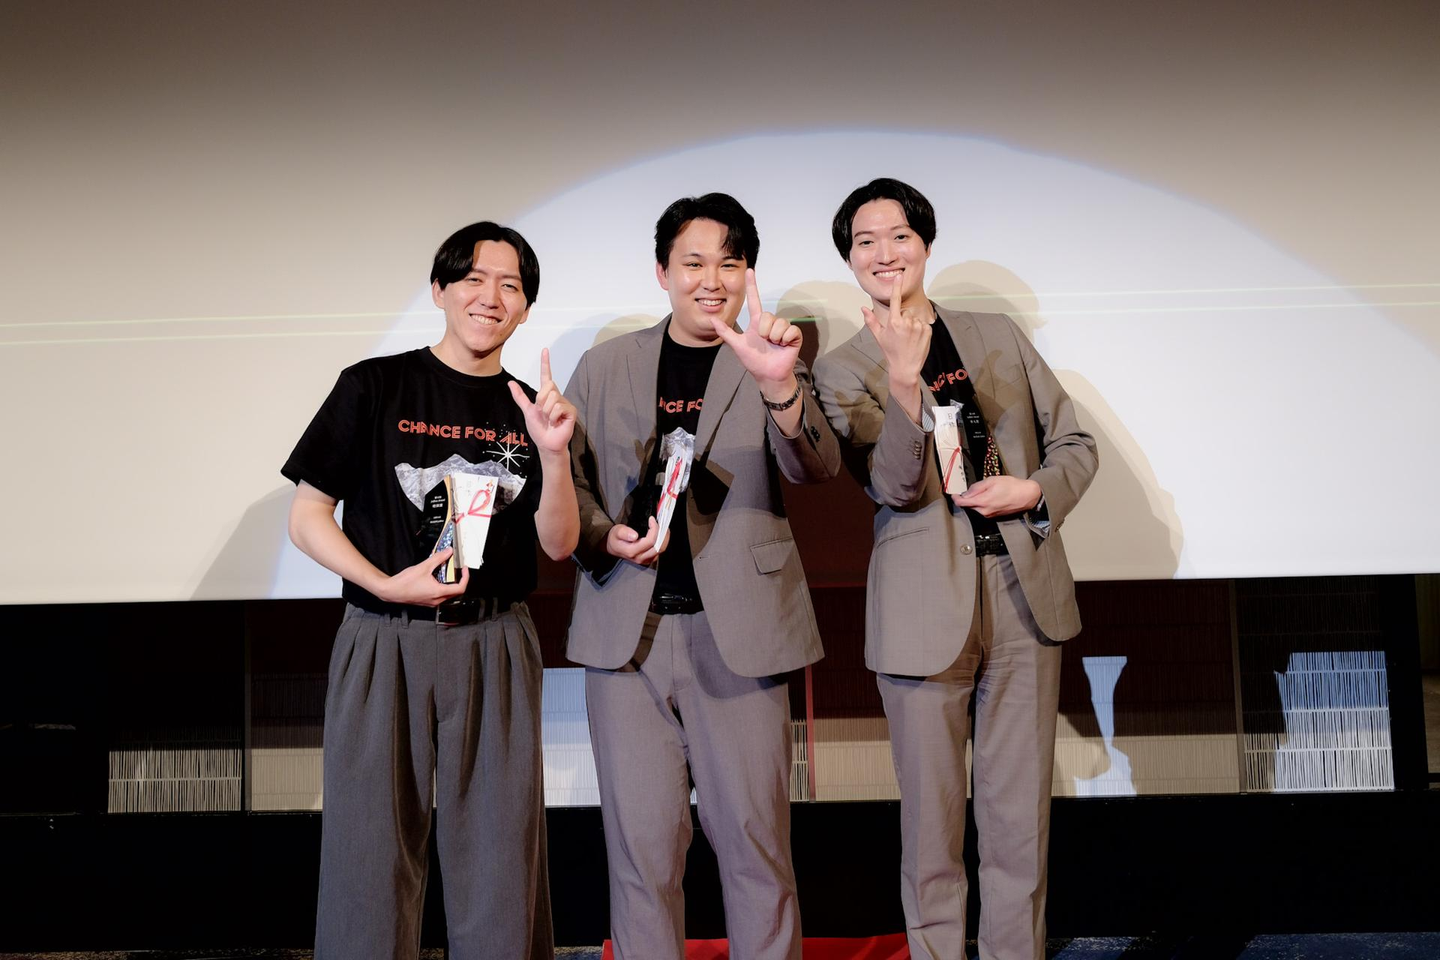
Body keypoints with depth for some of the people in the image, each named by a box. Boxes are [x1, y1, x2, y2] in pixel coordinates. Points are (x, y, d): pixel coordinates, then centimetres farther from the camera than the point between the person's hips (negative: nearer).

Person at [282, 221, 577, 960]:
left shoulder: (528, 409, 7)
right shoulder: (375, 387, -1)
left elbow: (559, 544, 1)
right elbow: (306, 518, -1)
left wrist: (554, 453, -15)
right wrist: (386, 585, -14)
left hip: (496, 650, 2)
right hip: (384, 645, -2)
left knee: (500, 859, 7)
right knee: (372, 851, 5)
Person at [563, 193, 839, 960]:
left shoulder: (769, 362, 3)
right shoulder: (604, 366, 10)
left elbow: (816, 468, -13)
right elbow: (568, 477, 15)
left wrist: (780, 385, -33)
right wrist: (603, 535, -7)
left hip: (737, 633, -1)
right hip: (627, 630, 2)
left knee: (756, 842, 3)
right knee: (642, 845, 6)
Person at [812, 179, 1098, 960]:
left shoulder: (998, 336, 11)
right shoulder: (842, 370, 2)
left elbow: (1074, 443, 15)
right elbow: (897, 486, -12)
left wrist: (1035, 492, -6)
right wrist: (904, 378, -26)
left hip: (1025, 596, 3)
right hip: (925, 610, -3)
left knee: (1021, 821, 9)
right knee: (931, 827, 5)